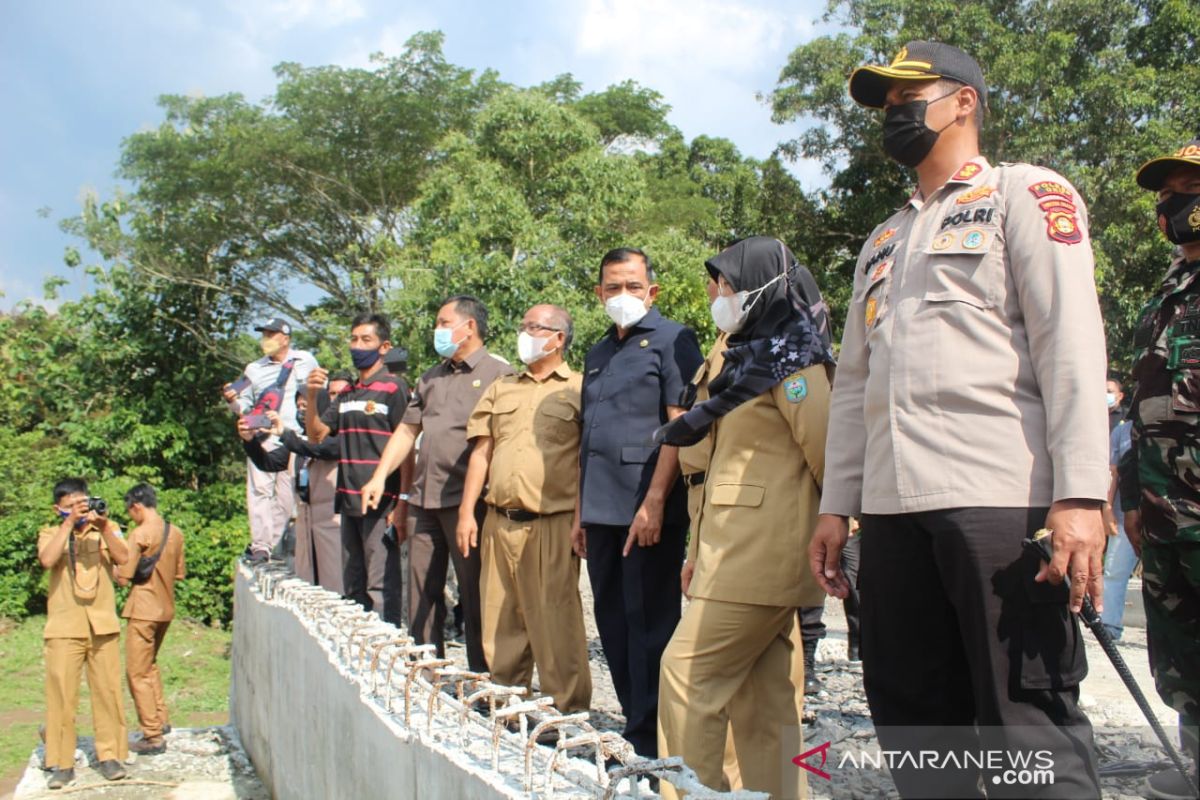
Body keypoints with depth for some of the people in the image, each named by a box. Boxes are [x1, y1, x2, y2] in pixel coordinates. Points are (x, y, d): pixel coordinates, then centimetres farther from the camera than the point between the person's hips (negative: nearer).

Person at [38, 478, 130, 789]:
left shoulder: (106, 529, 9)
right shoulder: (50, 533, 7)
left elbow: (123, 558, -8)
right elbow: (47, 560, -14)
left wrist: (103, 527, -18)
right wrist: (69, 523, -16)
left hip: (103, 625, 1)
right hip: (64, 627, -1)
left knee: (108, 691, 4)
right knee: (61, 694, -3)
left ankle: (109, 756, 13)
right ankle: (60, 763, 5)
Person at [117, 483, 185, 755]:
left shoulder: (140, 534, -16)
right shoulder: (175, 532, 5)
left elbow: (124, 578, -15)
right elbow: (180, 573, 12)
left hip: (143, 610, -7)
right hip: (166, 608, 8)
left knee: (137, 674, 0)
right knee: (150, 664, 24)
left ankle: (153, 738, 1)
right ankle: (161, 720, 27)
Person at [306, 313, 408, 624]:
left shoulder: (393, 387, -4)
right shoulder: (346, 394, 17)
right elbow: (316, 434, 14)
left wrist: (403, 503, -14)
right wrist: (312, 395, -2)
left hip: (381, 503, -7)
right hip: (349, 502, 7)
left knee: (381, 587, -6)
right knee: (352, 587, 14)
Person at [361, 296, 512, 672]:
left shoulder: (498, 374, -2)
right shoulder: (431, 378, 20)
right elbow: (407, 430, 21)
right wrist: (380, 476, 10)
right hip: (424, 499, 7)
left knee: (474, 593, -2)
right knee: (421, 591, 10)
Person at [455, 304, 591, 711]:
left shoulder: (579, 389, 3)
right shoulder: (501, 389, 18)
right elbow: (481, 452, 15)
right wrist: (466, 513, 8)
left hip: (552, 524, -5)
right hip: (499, 521, 5)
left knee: (555, 625, -4)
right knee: (501, 623, 10)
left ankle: (567, 715, 7)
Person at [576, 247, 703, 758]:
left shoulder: (671, 341, -3)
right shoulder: (597, 355, 19)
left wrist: (654, 502, -19)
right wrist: (581, 512, 17)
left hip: (647, 509, -7)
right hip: (602, 512, 8)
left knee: (649, 626, -1)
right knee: (614, 624, 12)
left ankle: (650, 743, 8)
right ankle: (632, 724, 24)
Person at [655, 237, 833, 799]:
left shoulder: (790, 360, -8)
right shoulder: (747, 357, 21)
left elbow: (827, 453, -14)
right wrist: (701, 548, 19)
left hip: (760, 553, -9)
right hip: (736, 551, 9)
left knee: (687, 673, -9)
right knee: (761, 695, 9)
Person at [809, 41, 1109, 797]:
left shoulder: (1025, 193, 7)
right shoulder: (883, 242, 26)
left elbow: (1071, 341, -6)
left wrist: (1080, 493, -16)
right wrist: (836, 504, 15)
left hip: (999, 499, -6)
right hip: (893, 507, 7)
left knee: (1028, 720, -6)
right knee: (914, 720, 8)